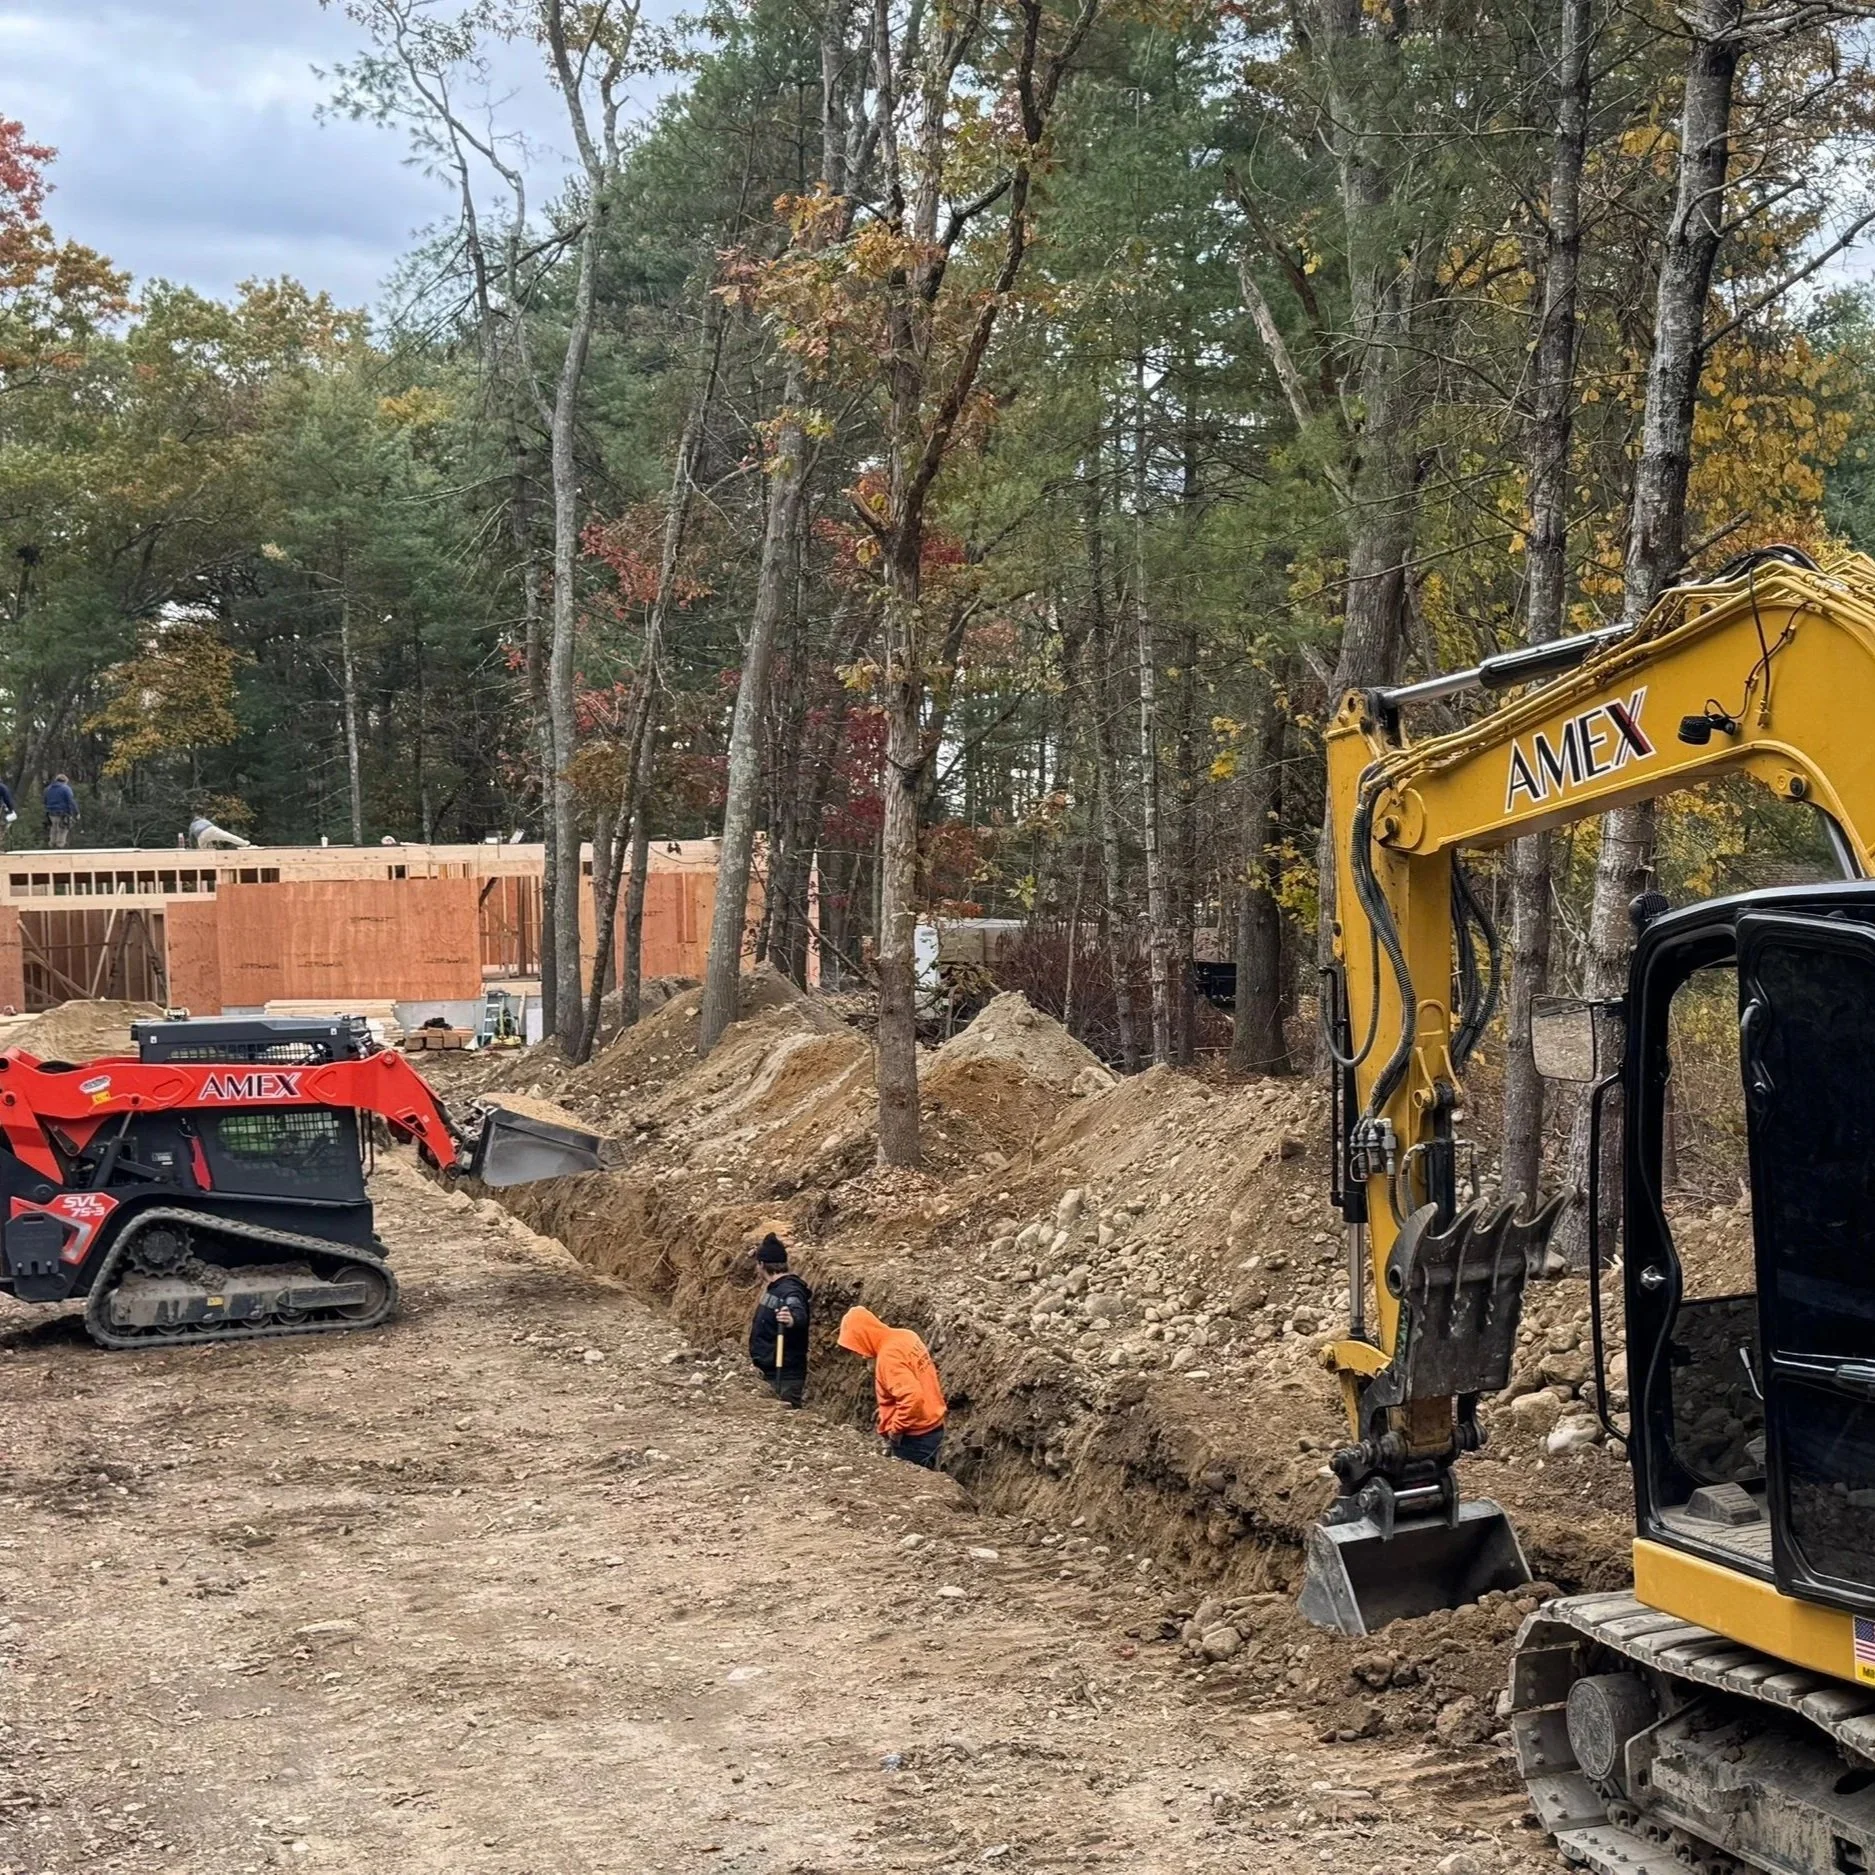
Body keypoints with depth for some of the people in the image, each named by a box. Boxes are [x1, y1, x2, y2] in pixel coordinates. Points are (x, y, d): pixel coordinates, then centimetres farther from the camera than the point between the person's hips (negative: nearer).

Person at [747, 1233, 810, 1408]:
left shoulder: (789, 1291, -20)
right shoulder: (774, 1287, 11)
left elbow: (799, 1314, -41)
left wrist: (792, 1319, -62)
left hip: (785, 1376, -10)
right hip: (769, 1373, 10)